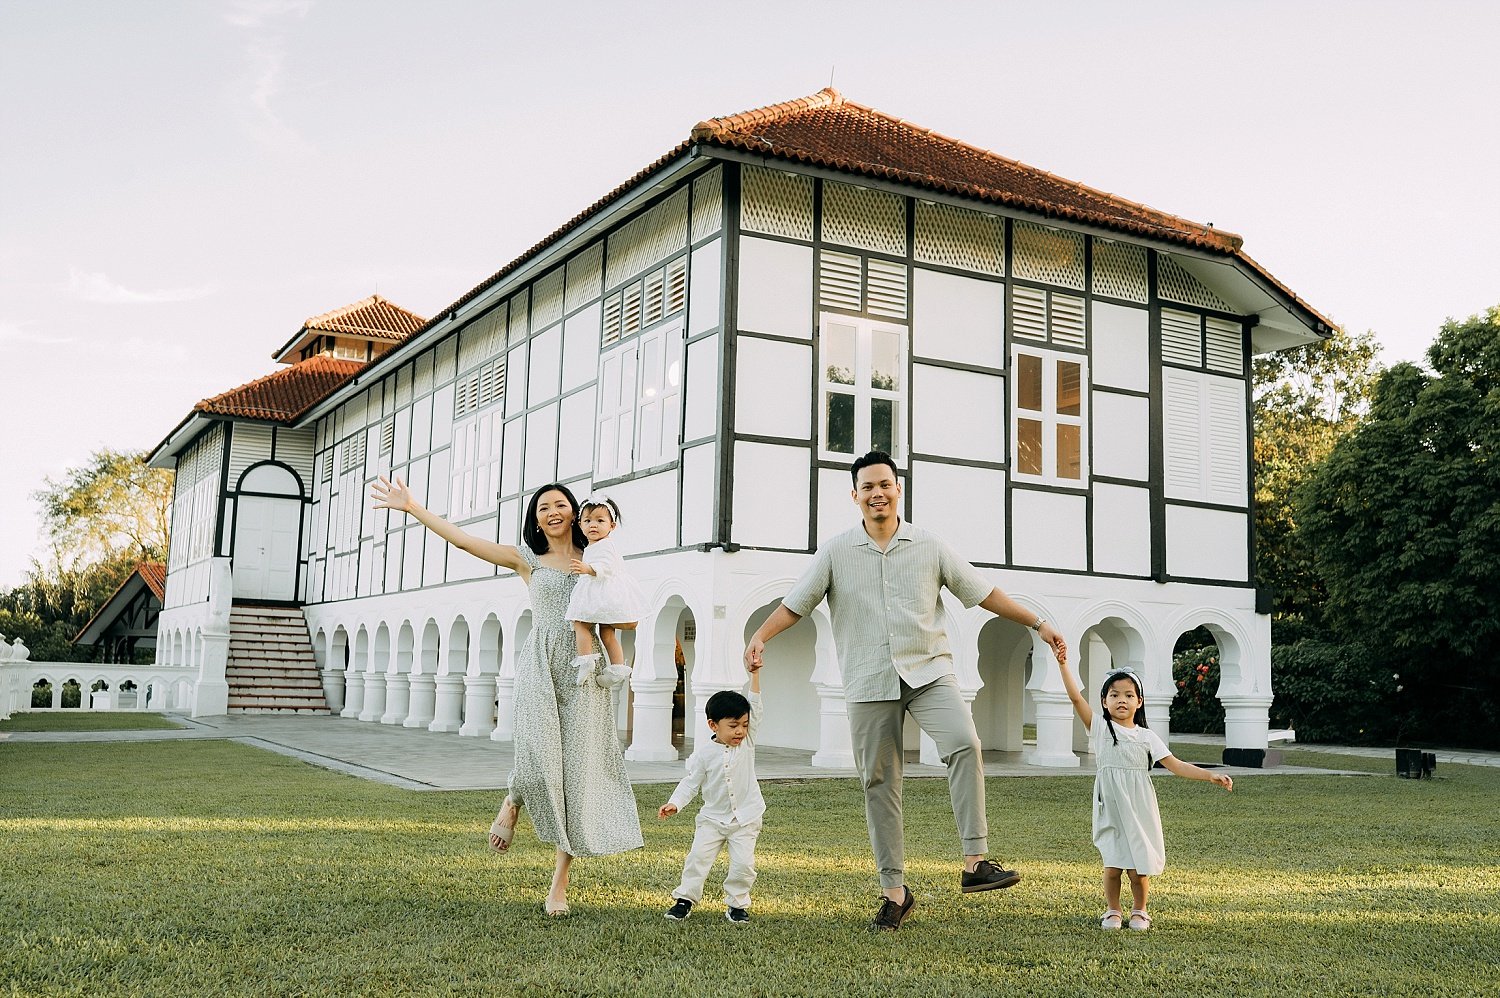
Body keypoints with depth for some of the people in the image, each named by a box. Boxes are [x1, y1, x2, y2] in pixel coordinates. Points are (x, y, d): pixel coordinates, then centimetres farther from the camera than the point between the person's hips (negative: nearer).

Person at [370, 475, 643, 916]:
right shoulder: (527, 560, 12)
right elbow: (463, 539, 4)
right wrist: (412, 507, -1)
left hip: (585, 671, 1)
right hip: (541, 667, -1)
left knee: (577, 772, -3)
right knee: (538, 759, -26)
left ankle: (559, 884, 5)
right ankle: (513, 803, 11)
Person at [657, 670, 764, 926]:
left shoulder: (747, 742, -3)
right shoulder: (704, 753, -7)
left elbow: (755, 709, -10)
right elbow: (691, 782, -2)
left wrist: (754, 674, -17)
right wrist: (674, 804, -17)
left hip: (746, 819, 0)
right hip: (712, 817, 0)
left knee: (743, 863, -7)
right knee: (698, 856, -6)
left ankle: (737, 903, 11)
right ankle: (685, 898, 10)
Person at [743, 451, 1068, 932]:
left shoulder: (929, 547, 6)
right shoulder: (836, 552, 4)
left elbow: (982, 592, 10)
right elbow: (795, 603, 1)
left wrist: (1038, 624, 9)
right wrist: (760, 635, -16)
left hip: (928, 671, 0)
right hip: (869, 682, 1)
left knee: (964, 744, -26)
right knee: (879, 784, 3)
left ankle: (975, 862, -22)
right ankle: (894, 889, 14)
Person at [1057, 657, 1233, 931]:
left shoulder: (1146, 736, 6)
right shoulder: (1099, 728, 0)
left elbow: (1175, 765, 4)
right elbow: (1076, 697, -11)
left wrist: (1211, 776, -7)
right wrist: (1063, 663, -20)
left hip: (1139, 808, 1)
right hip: (1110, 808, -1)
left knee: (1138, 867, 0)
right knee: (1112, 864, -1)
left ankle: (1139, 910, 26)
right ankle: (1112, 910, 23)